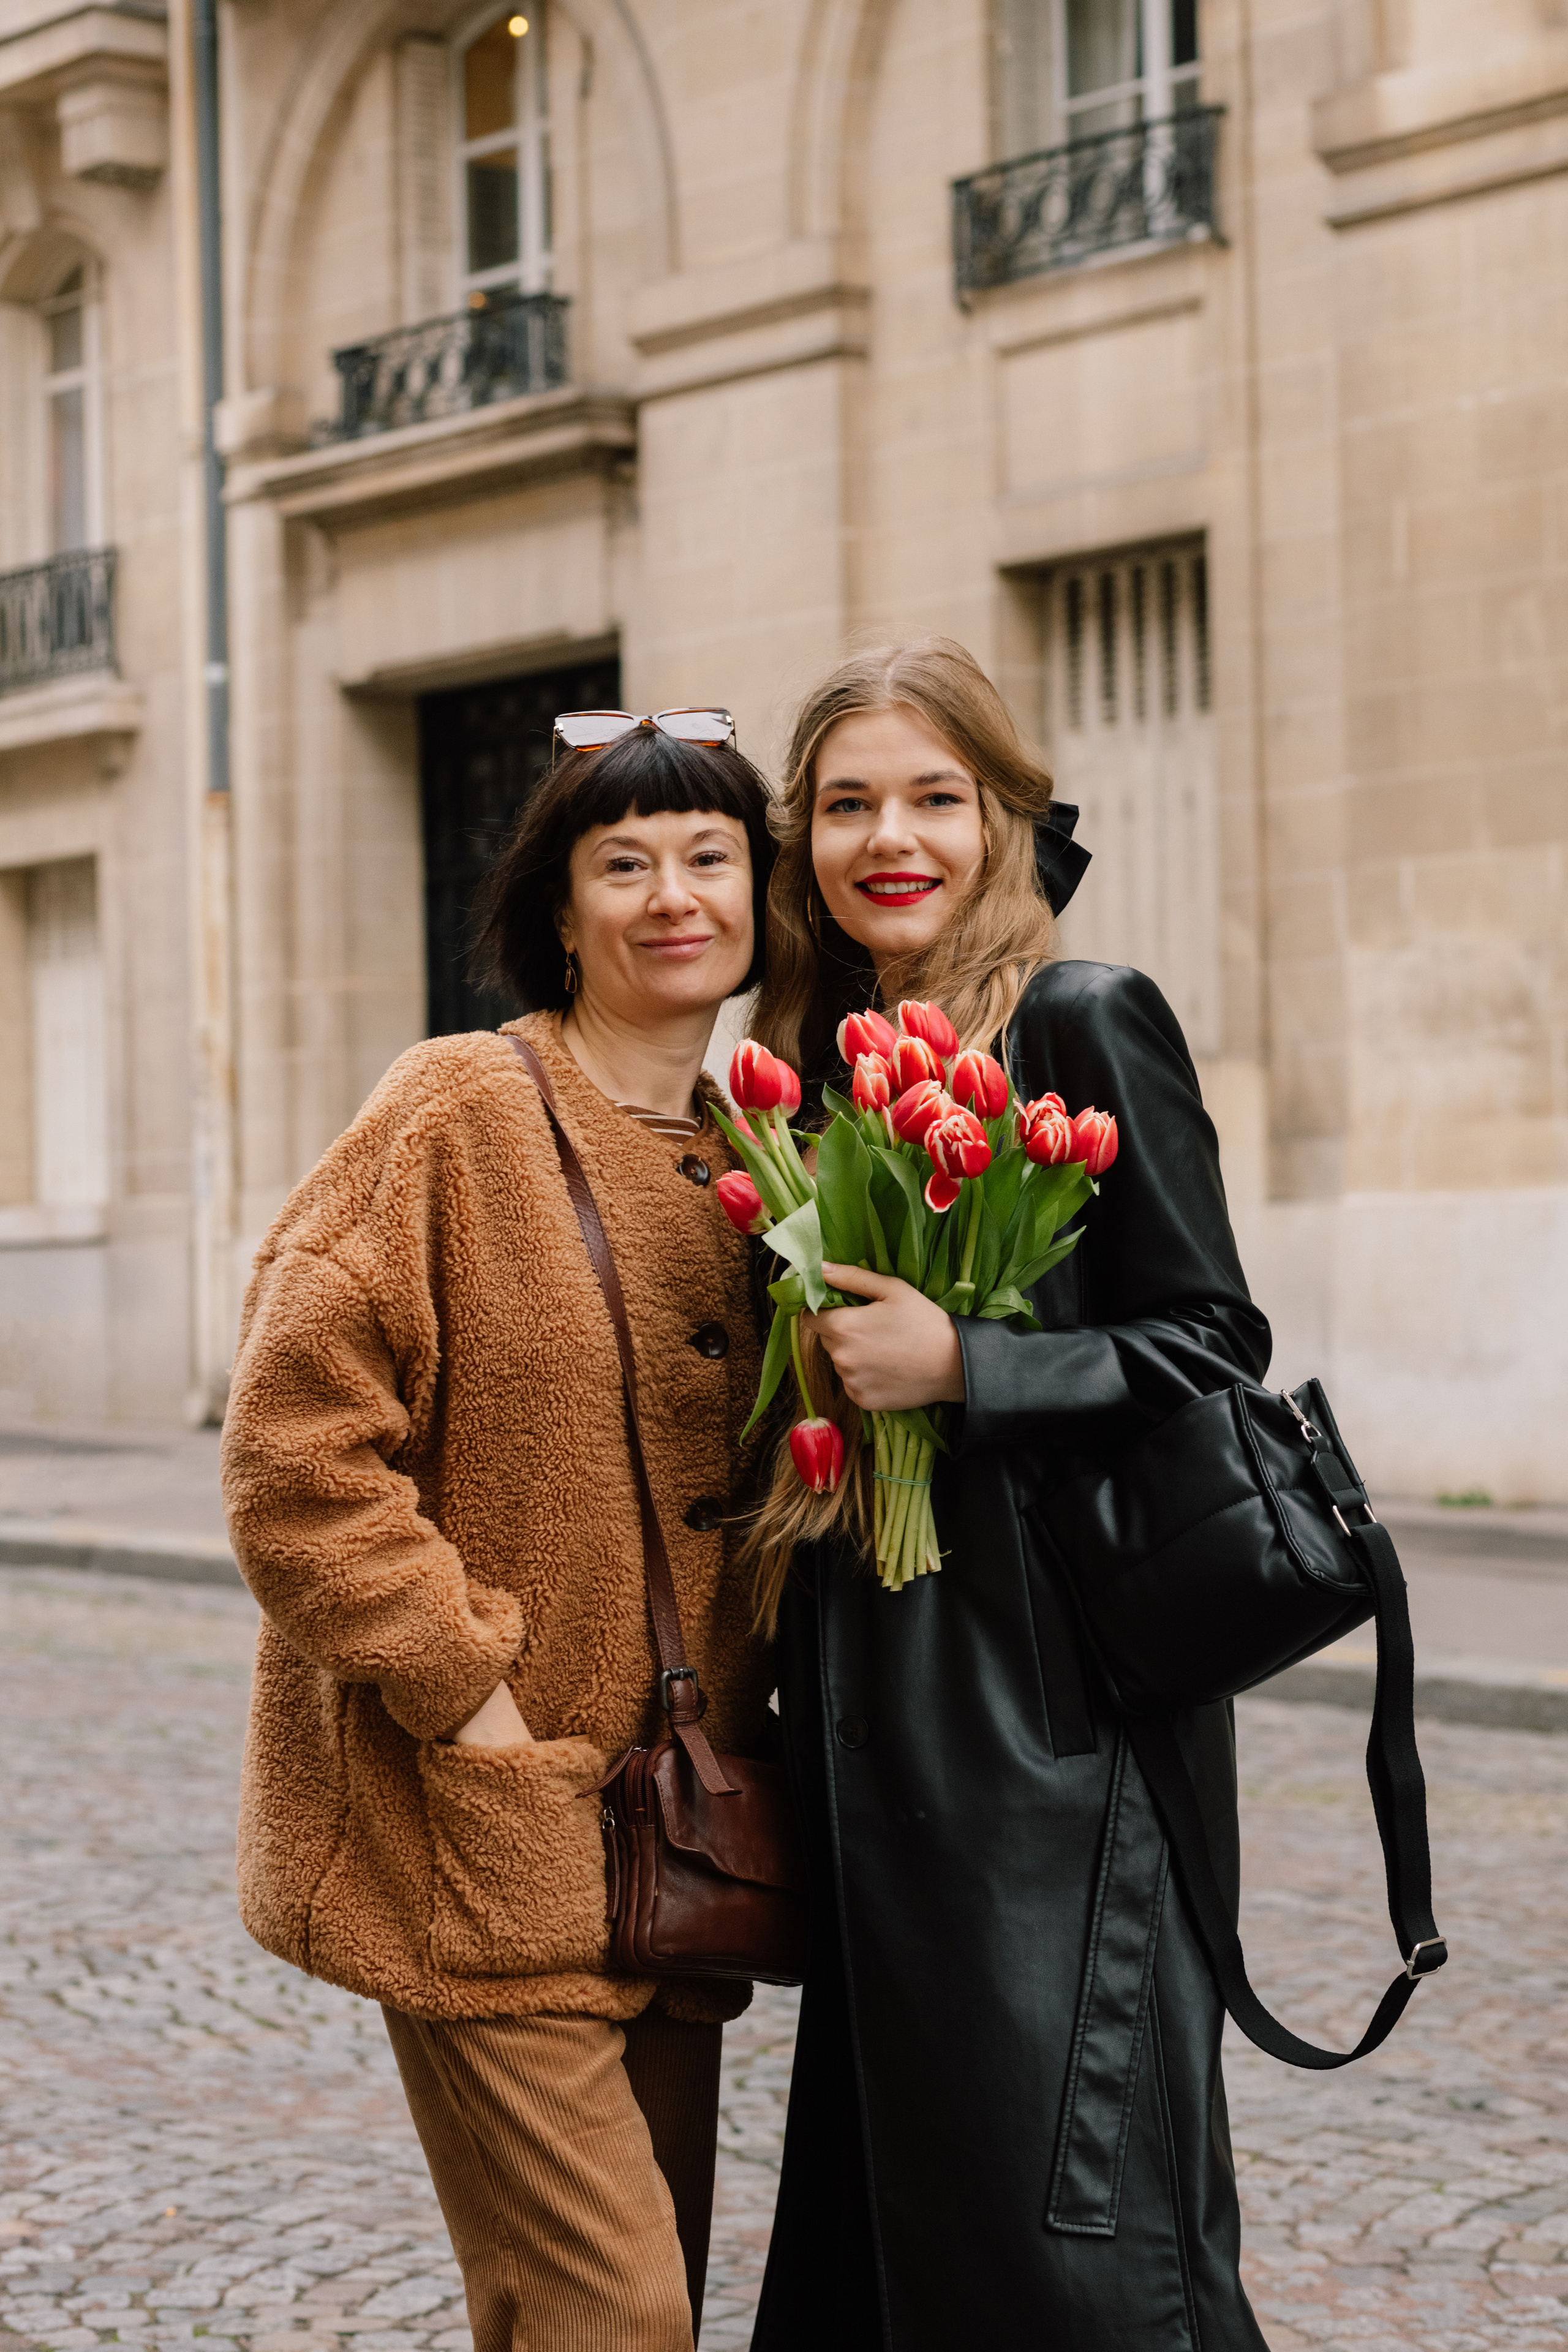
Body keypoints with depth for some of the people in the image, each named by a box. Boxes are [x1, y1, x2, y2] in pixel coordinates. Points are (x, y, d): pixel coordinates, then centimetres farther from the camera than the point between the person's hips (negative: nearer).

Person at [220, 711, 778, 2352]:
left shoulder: (750, 1157, 11)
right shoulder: (459, 1111, -9)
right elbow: (297, 1446, -14)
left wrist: (760, 1693, 7)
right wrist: (467, 1695, -16)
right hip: (481, 1834, -7)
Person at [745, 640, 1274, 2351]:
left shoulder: (1086, 1023, -8)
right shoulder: (823, 1055, 13)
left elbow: (1213, 1347, -11)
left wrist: (957, 1368, -19)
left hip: (1055, 1689, -7)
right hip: (871, 1703, 7)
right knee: (889, 2180, 13)